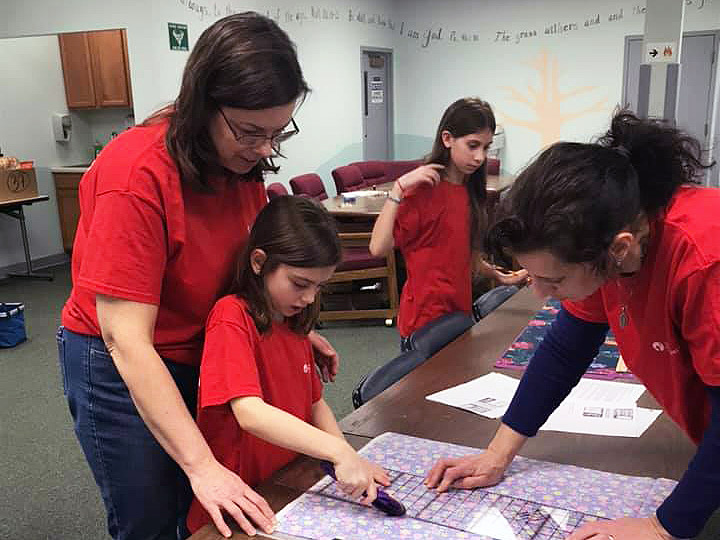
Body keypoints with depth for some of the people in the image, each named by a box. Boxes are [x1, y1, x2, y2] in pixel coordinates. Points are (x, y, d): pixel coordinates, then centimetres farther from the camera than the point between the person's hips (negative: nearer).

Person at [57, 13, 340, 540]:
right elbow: (127, 342, -32)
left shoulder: (242, 159, -8)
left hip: (201, 353, 6)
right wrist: (201, 466, -35)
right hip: (123, 371, -6)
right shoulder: (137, 175, -30)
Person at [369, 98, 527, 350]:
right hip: (426, 318, -8)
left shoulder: (470, 191, 7)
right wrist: (399, 188, -28)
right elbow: (378, 248, -26)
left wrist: (499, 276, 18)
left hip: (460, 310, 8)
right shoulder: (424, 189, -16)